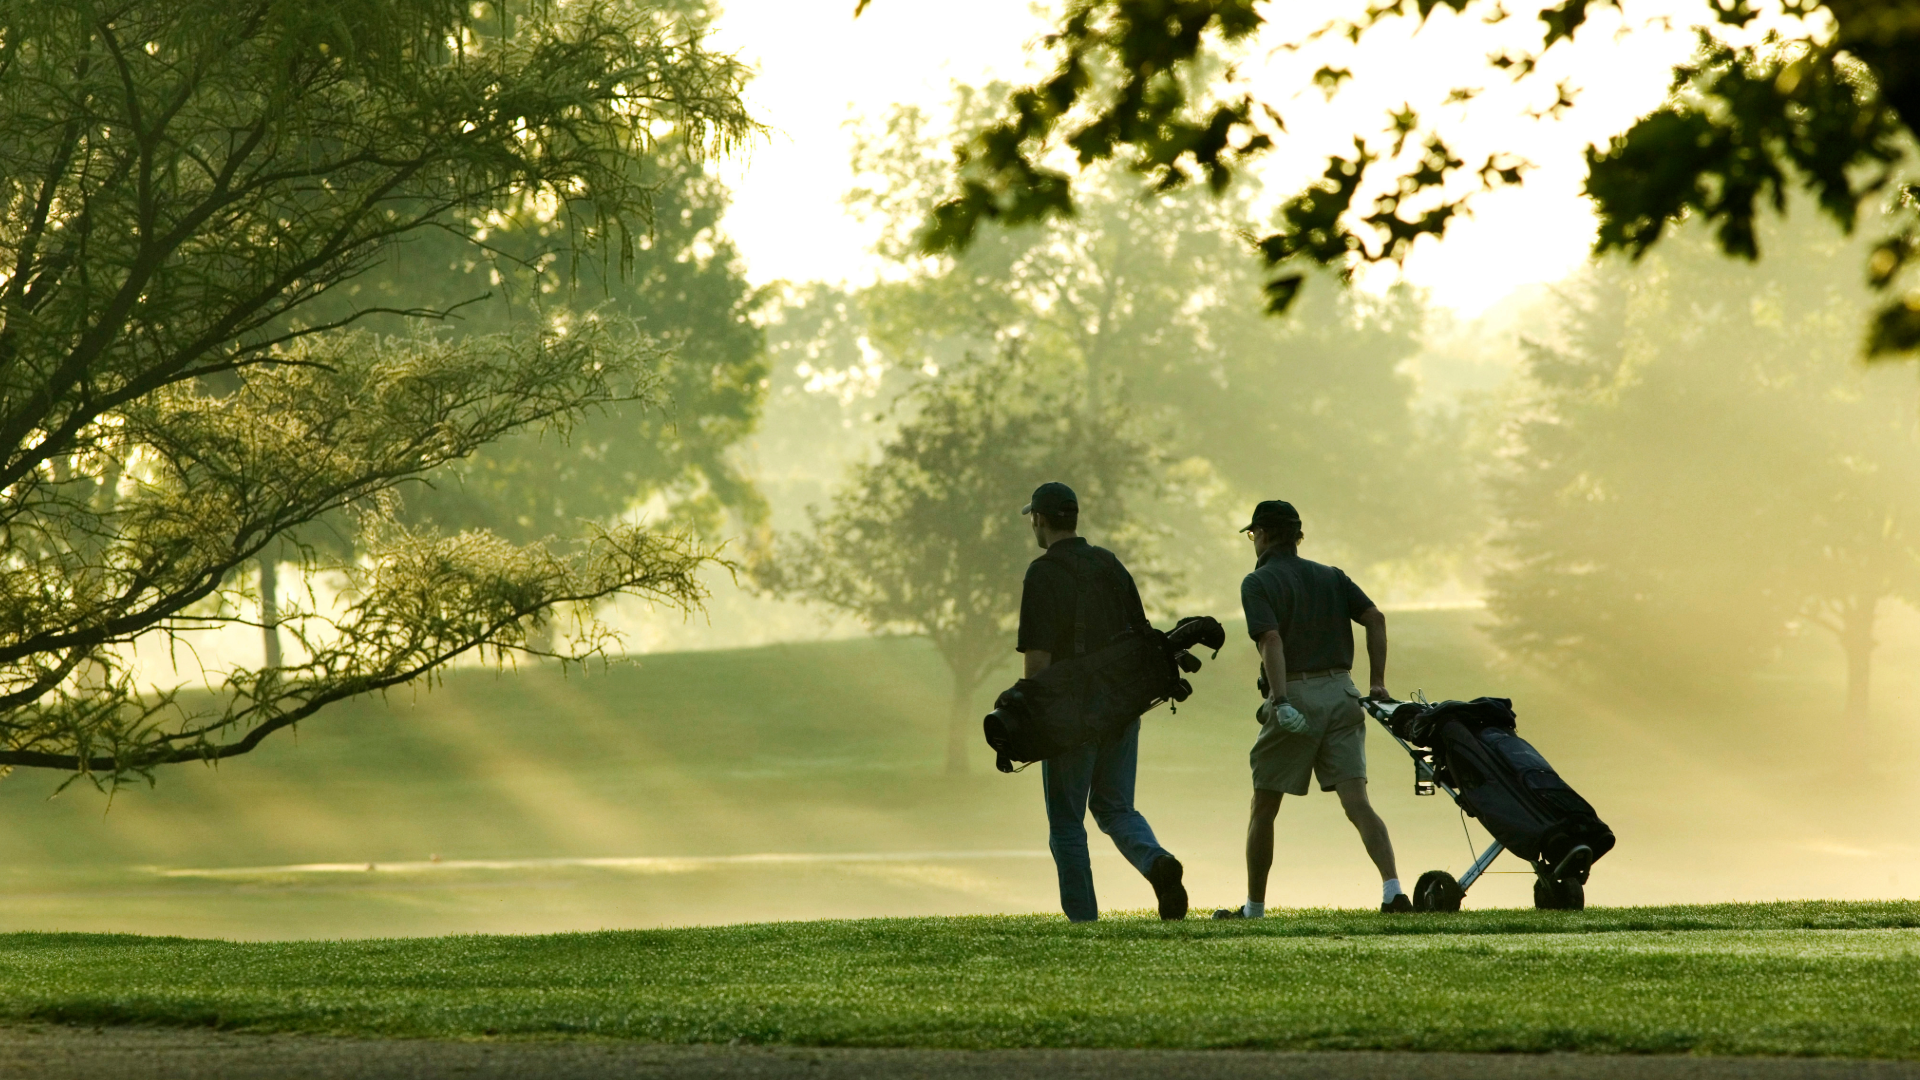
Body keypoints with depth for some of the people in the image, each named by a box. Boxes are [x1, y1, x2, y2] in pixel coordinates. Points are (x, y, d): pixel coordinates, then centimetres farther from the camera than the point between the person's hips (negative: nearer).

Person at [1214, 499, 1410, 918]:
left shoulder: (1258, 583, 0)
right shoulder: (1330, 577, 16)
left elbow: (1272, 639, -15)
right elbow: (1375, 617, 5)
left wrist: (1280, 700, -24)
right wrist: (1377, 683, 5)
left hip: (1295, 696, -4)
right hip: (1341, 694, 4)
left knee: (1263, 808, 11)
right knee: (1356, 802, -4)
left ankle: (1254, 906, 18)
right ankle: (1393, 887, -23)